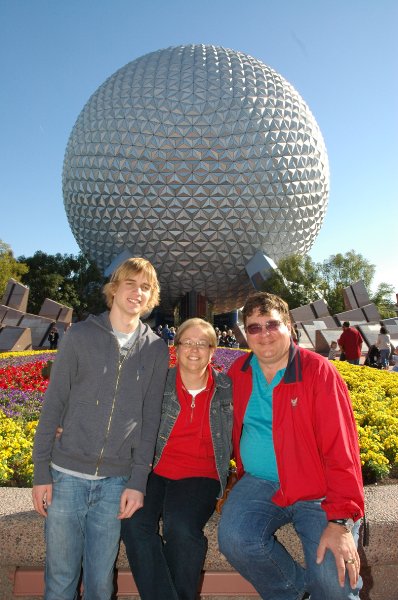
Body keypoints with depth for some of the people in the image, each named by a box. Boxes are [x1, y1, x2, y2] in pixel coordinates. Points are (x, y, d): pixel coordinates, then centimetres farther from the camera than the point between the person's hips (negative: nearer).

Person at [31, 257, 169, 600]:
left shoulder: (156, 350, 3)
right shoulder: (81, 335, -1)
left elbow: (151, 418, 2)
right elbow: (53, 404, 0)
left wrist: (138, 481, -2)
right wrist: (41, 471, -1)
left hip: (117, 482, 1)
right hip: (66, 475, -1)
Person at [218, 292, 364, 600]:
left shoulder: (318, 370, -12)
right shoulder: (238, 372, 2)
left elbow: (341, 449, -15)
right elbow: (235, 428, 17)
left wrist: (341, 520, -19)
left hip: (317, 492, -3)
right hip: (260, 483, 3)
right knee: (234, 539, -21)